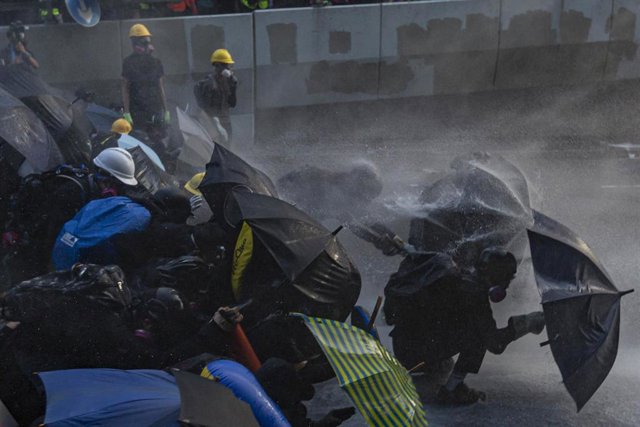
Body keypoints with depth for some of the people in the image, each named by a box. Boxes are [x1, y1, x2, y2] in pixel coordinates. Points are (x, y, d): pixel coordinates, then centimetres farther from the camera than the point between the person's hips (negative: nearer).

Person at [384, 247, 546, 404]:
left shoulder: (459, 278, 10)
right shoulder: (474, 292, -14)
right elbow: (495, 344, -15)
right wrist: (527, 323, -4)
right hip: (418, 355, -9)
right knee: (477, 333, -9)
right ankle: (451, 390, -5)